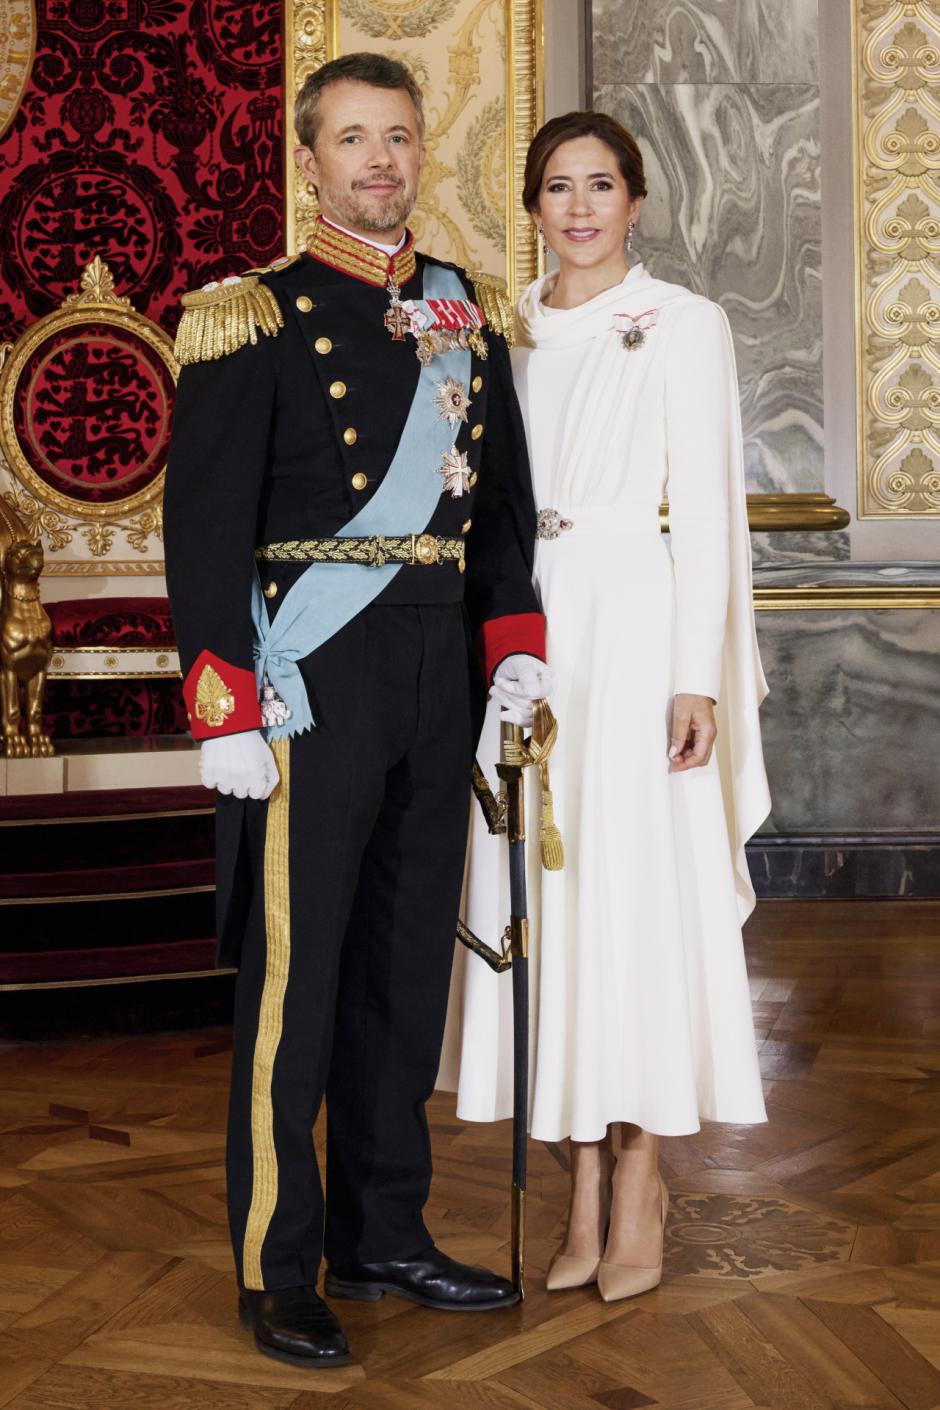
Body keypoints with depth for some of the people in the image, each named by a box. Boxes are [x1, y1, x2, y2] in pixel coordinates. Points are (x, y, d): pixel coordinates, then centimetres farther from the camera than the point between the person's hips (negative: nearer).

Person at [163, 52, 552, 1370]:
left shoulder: (469, 315, 13)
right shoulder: (254, 318, -4)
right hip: (316, 679, -6)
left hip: (440, 678, 6)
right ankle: (275, 1270, 11)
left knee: (411, 958, 12)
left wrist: (516, 649, 8)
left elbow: (506, 501, 18)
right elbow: (204, 526, -9)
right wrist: (226, 712, -15)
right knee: (296, 966, -1)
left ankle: (384, 1233, 25)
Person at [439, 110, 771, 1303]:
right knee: (548, 896, 4)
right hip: (526, 631, 4)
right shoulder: (509, 335, 14)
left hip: (635, 629, -4)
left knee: (637, 886, -4)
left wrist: (697, 677, -12)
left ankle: (638, 1182, 8)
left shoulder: (685, 326, 0)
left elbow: (708, 507, -5)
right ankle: (586, 1182, 13)